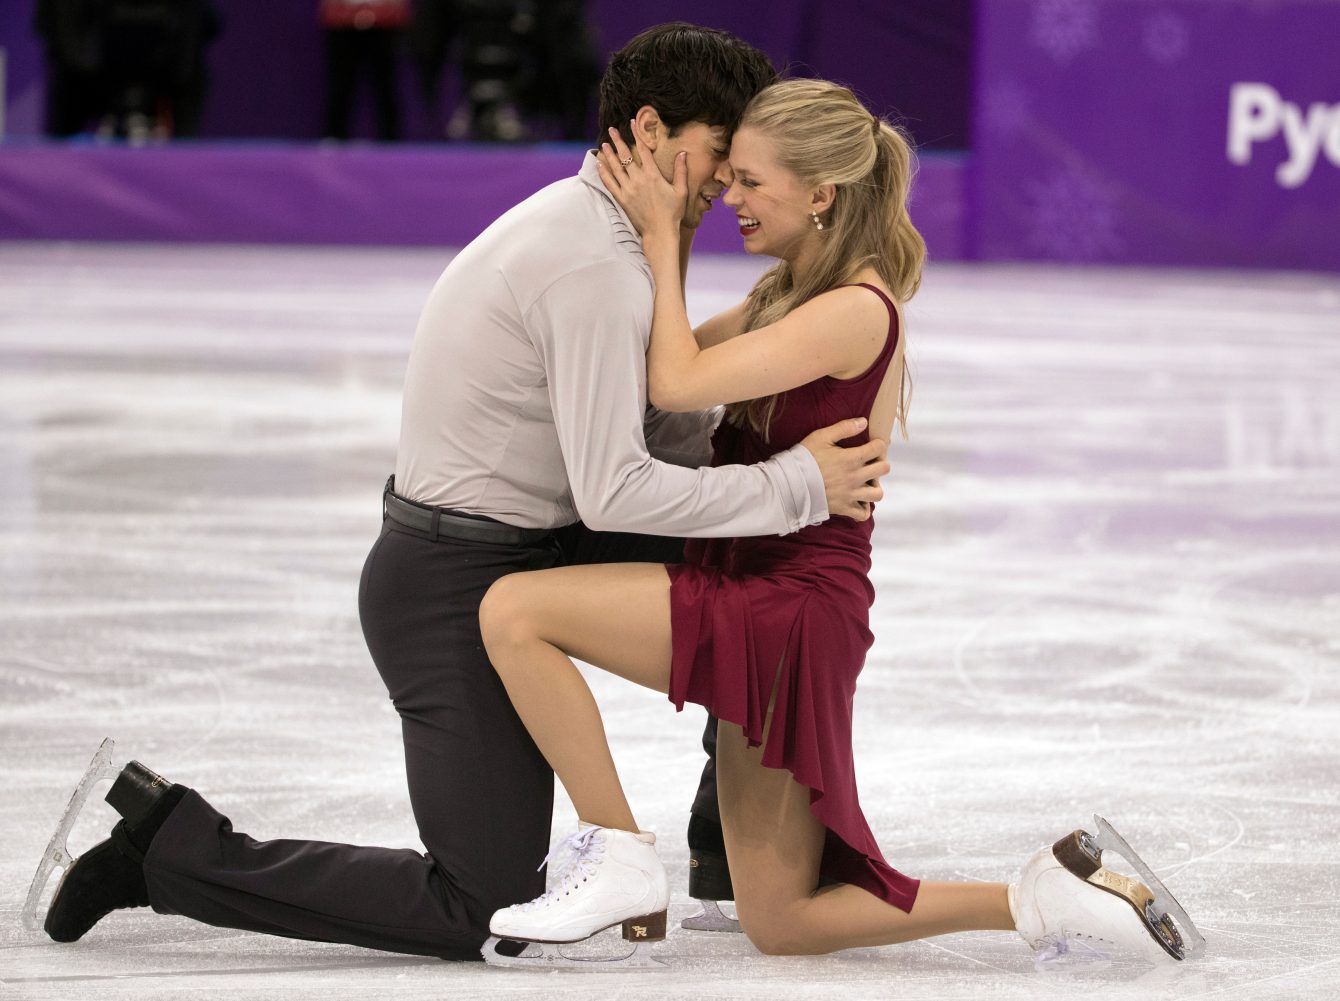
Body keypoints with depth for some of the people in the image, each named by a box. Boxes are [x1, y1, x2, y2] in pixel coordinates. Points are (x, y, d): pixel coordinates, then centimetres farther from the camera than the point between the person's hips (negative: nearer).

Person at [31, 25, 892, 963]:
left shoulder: (573, 222, 10)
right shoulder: (599, 270, -22)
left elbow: (643, 422, 19)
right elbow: (615, 492, -25)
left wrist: (773, 456, 6)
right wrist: (796, 484, -18)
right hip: (459, 593, -10)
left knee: (760, 567, 15)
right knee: (482, 914, -8)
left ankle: (731, 829, 25)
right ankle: (168, 842, -2)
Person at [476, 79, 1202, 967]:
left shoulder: (856, 311, -17)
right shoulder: (788, 291, 12)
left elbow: (678, 385, -21)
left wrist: (662, 236, -13)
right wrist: (655, 221, 10)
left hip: (791, 603, -10)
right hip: (759, 598, 10)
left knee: (514, 610, -19)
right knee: (782, 926, 13)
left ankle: (619, 858, -13)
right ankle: (1048, 897, 13)